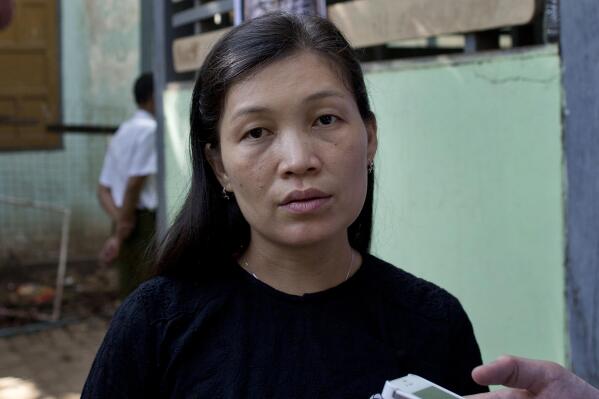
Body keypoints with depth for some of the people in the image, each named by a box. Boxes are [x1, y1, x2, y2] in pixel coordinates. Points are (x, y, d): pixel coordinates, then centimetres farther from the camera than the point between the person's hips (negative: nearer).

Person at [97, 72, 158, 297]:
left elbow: (103, 189, 13)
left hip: (127, 228, 9)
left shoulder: (122, 132, 17)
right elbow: (134, 184, -18)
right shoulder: (150, 129, -10)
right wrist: (122, 230, -13)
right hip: (144, 226, -9)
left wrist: (119, 220, 0)